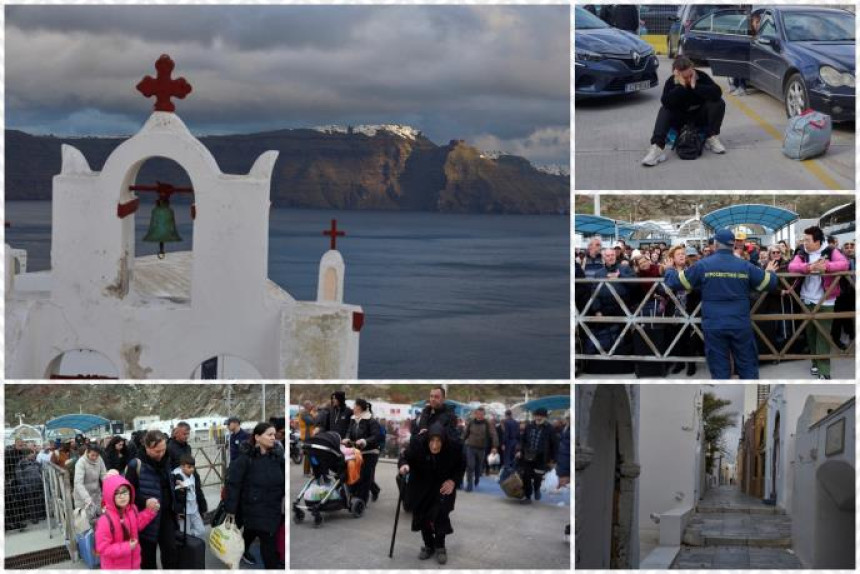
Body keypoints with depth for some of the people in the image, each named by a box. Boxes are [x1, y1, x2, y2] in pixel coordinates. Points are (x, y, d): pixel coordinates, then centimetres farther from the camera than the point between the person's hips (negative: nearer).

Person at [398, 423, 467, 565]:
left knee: (440, 514, -13)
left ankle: (440, 547, 9)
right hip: (421, 485, 2)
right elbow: (405, 457, -18)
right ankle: (428, 545, 30)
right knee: (422, 515, 7)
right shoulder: (417, 443, -31)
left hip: (443, 485, -2)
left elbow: (461, 466, -10)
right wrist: (404, 465, -40)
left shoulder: (454, 447, -29)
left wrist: (453, 480, -24)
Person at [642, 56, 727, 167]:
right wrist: (681, 86, -38)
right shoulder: (671, 82, -17)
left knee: (719, 103, -23)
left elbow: (717, 93, -33)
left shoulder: (702, 77, -16)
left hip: (700, 117, 0)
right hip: (680, 120, 0)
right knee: (664, 110, -30)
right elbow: (666, 102, -34)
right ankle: (656, 147, -46)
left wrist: (695, 86, -37)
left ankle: (712, 138, -17)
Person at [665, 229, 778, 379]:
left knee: (719, 371, 5)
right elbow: (770, 283, 9)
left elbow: (674, 282, 1)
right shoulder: (745, 266, 0)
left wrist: (670, 270, 24)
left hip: (714, 326, -1)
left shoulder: (703, 265, -5)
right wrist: (770, 272, 33)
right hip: (741, 325, 1)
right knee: (748, 367, 11)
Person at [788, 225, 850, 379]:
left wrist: (826, 266, -35)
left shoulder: (830, 251, -5)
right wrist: (808, 267, -32)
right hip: (807, 300, 4)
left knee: (823, 335, -4)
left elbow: (844, 264, -20)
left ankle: (824, 370, -3)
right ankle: (816, 362, 29)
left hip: (825, 301, -4)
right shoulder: (802, 253, 3)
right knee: (810, 333, 14)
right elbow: (791, 266, -14)